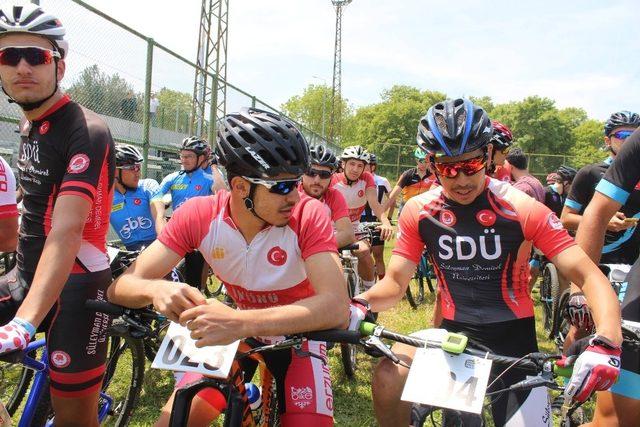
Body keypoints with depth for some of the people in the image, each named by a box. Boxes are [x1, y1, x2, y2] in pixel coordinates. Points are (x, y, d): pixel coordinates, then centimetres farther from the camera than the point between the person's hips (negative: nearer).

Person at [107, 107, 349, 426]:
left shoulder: (308, 214, -28)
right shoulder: (199, 215, -21)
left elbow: (337, 308, -39)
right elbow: (121, 286, -21)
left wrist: (241, 322, -52)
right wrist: (157, 290, -45)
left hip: (297, 334, -2)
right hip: (235, 333, 2)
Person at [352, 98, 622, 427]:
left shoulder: (522, 208, -13)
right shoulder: (418, 211, -5)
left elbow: (589, 276, -15)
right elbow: (394, 283, -1)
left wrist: (606, 342, -33)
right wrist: (361, 304, -24)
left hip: (513, 342, -1)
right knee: (388, 377, -23)